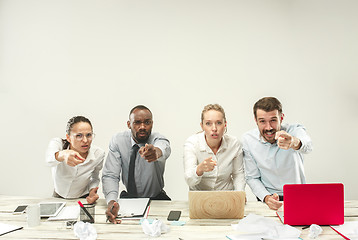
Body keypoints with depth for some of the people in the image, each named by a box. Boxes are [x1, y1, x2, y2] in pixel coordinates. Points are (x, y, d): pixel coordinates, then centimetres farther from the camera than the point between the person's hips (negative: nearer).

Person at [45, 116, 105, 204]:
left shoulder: (98, 154, -15)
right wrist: (64, 154, -64)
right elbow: (50, 160, -42)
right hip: (58, 198, -1)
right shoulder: (57, 143, -19)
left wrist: (92, 191, -17)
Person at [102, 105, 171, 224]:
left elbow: (164, 149, -42)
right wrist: (111, 201, -38)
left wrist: (156, 152, -69)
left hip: (156, 198, -1)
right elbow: (110, 175, -17)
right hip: (128, 197, 1)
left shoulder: (159, 139, -16)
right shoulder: (118, 141, -11)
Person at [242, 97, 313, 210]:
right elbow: (252, 178, -1)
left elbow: (307, 146, -37)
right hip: (267, 199, 1)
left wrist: (294, 142, -60)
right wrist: (267, 198, -19)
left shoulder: (295, 130, -13)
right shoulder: (248, 139, -8)